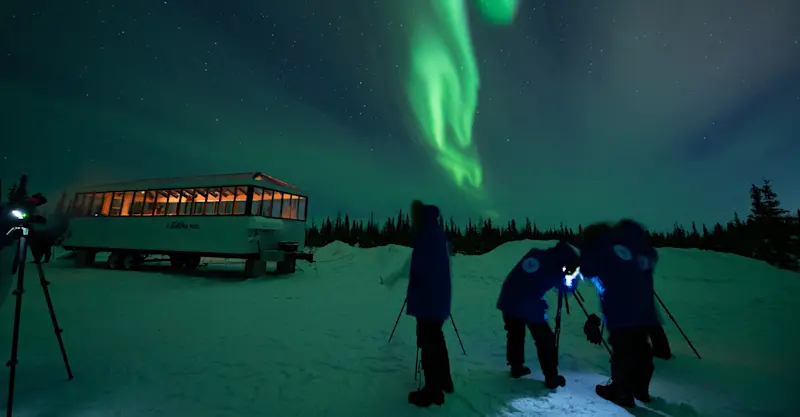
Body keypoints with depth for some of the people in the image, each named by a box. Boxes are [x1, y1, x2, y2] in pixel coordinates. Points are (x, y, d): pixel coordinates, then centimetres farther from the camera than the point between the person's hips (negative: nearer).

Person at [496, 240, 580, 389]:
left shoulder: (535, 253, 6)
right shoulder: (554, 269, -7)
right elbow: (567, 287, 12)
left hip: (507, 301, 6)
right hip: (530, 307, -5)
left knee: (515, 335, 24)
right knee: (546, 341, 14)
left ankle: (516, 367, 35)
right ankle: (551, 378, 22)